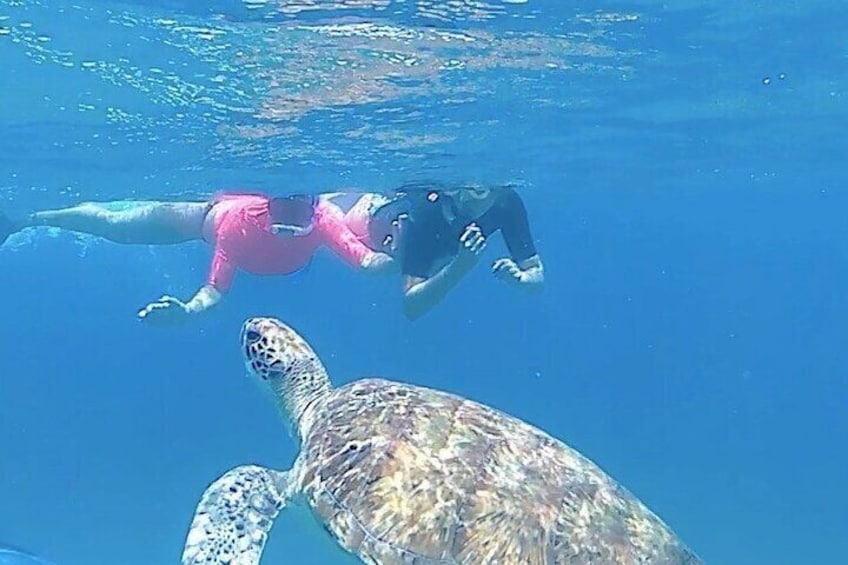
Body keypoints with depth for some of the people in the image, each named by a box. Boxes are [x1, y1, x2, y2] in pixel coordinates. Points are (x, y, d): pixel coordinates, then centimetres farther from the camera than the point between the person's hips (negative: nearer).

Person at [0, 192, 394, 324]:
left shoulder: (323, 216, -43)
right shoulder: (237, 220, -46)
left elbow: (367, 261, -50)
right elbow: (215, 289, -42)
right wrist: (187, 310, -60)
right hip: (214, 210, -3)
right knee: (112, 224, 11)